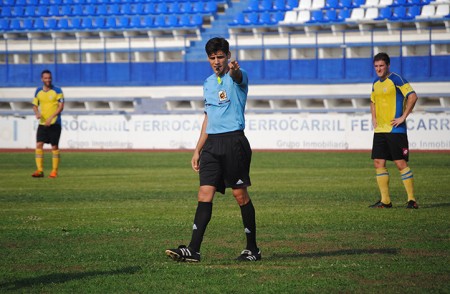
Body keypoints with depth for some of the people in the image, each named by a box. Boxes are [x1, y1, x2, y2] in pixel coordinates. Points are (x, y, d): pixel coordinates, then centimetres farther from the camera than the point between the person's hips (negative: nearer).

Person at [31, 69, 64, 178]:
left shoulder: (57, 91, -5)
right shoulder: (38, 91, 9)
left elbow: (61, 106, -9)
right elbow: (35, 105, 17)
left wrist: (51, 118, -18)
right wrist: (37, 113, -6)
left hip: (54, 123, -4)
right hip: (42, 123, 4)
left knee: (54, 147, 0)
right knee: (38, 145, -8)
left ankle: (54, 171, 8)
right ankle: (39, 170, -7)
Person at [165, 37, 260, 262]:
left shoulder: (237, 77, -3)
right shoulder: (208, 83, 18)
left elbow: (238, 77, -30)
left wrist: (234, 69, -56)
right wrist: (197, 150, 21)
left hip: (234, 141, -6)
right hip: (212, 143, 6)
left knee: (240, 195, -1)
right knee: (205, 194, -4)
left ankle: (252, 249, 11)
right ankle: (193, 250, -10)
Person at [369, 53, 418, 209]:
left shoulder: (396, 79, -9)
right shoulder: (376, 83, 14)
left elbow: (412, 96, -17)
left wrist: (403, 117, -17)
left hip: (395, 130, -8)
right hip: (380, 130, 8)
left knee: (400, 163, -8)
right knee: (378, 163, 4)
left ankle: (412, 199, -2)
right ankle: (385, 201, 9)